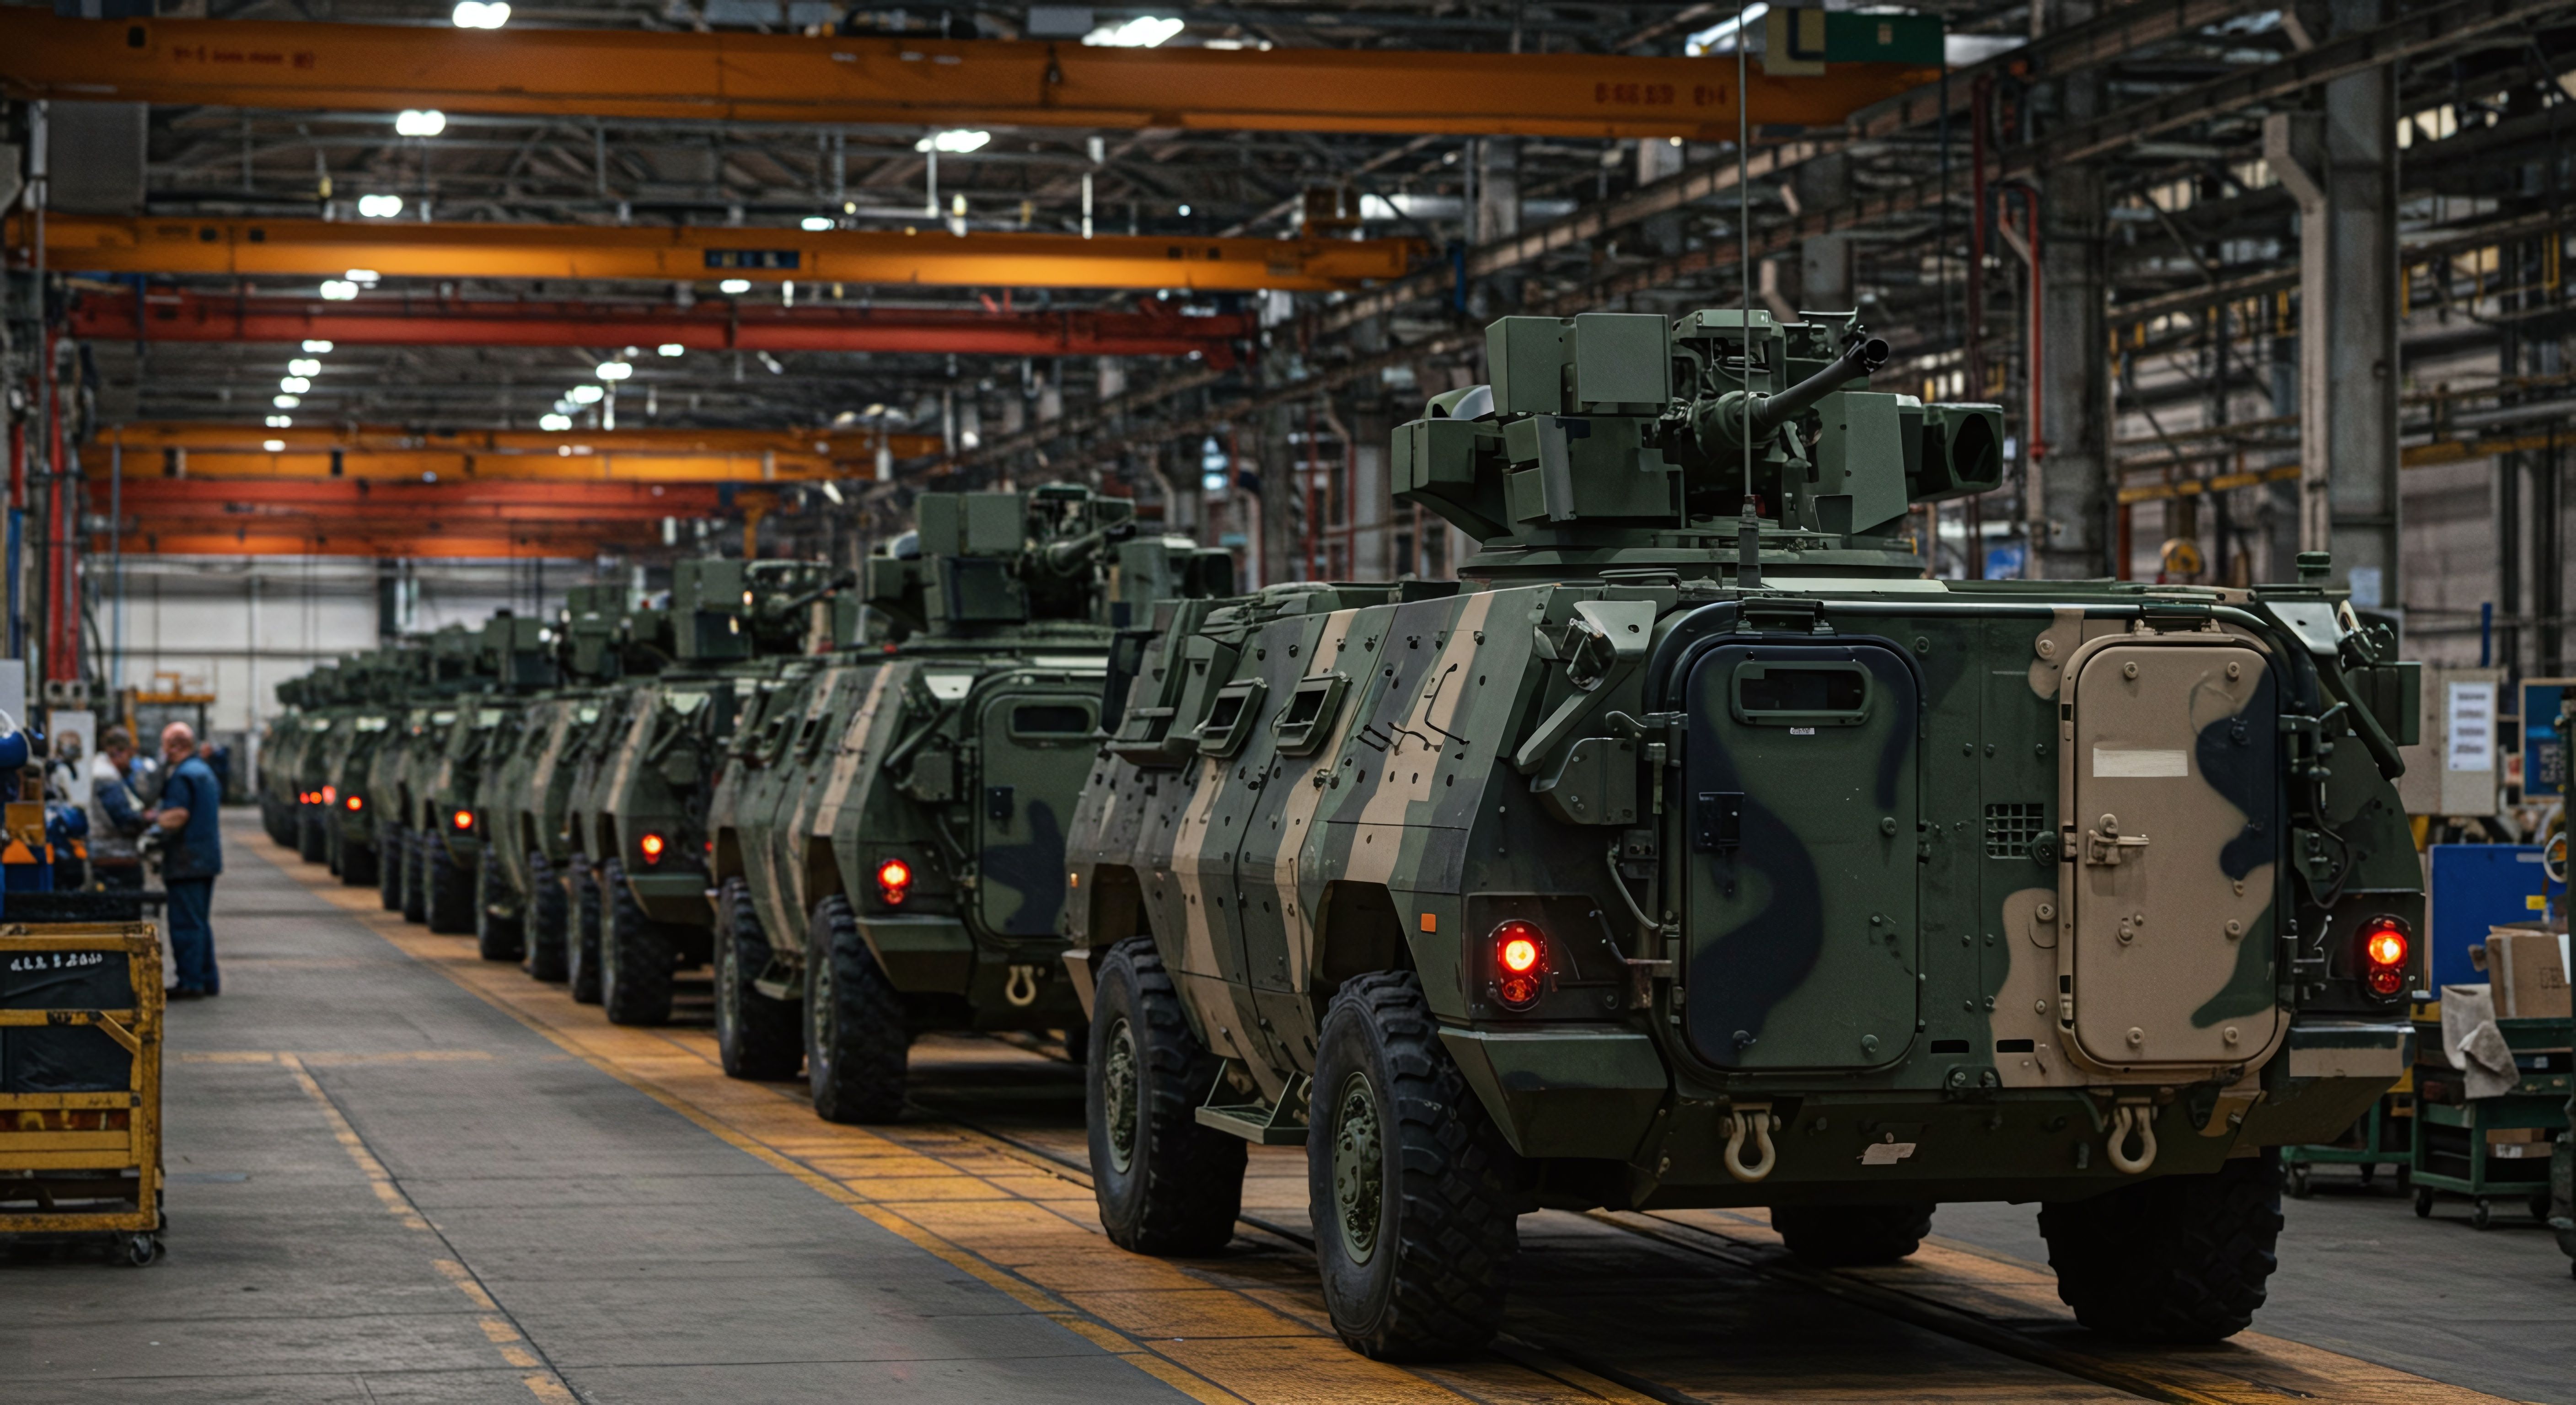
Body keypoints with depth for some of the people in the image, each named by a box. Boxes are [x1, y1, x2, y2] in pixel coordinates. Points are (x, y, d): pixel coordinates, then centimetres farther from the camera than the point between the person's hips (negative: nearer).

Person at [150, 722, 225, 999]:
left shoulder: (182, 776, -14)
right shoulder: (206, 772, 18)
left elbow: (178, 815, -24)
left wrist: (154, 818, -8)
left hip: (187, 861, -10)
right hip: (209, 858, 10)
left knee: (186, 924, -7)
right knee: (200, 922, 15)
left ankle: (190, 983, -8)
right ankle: (208, 980, 17)